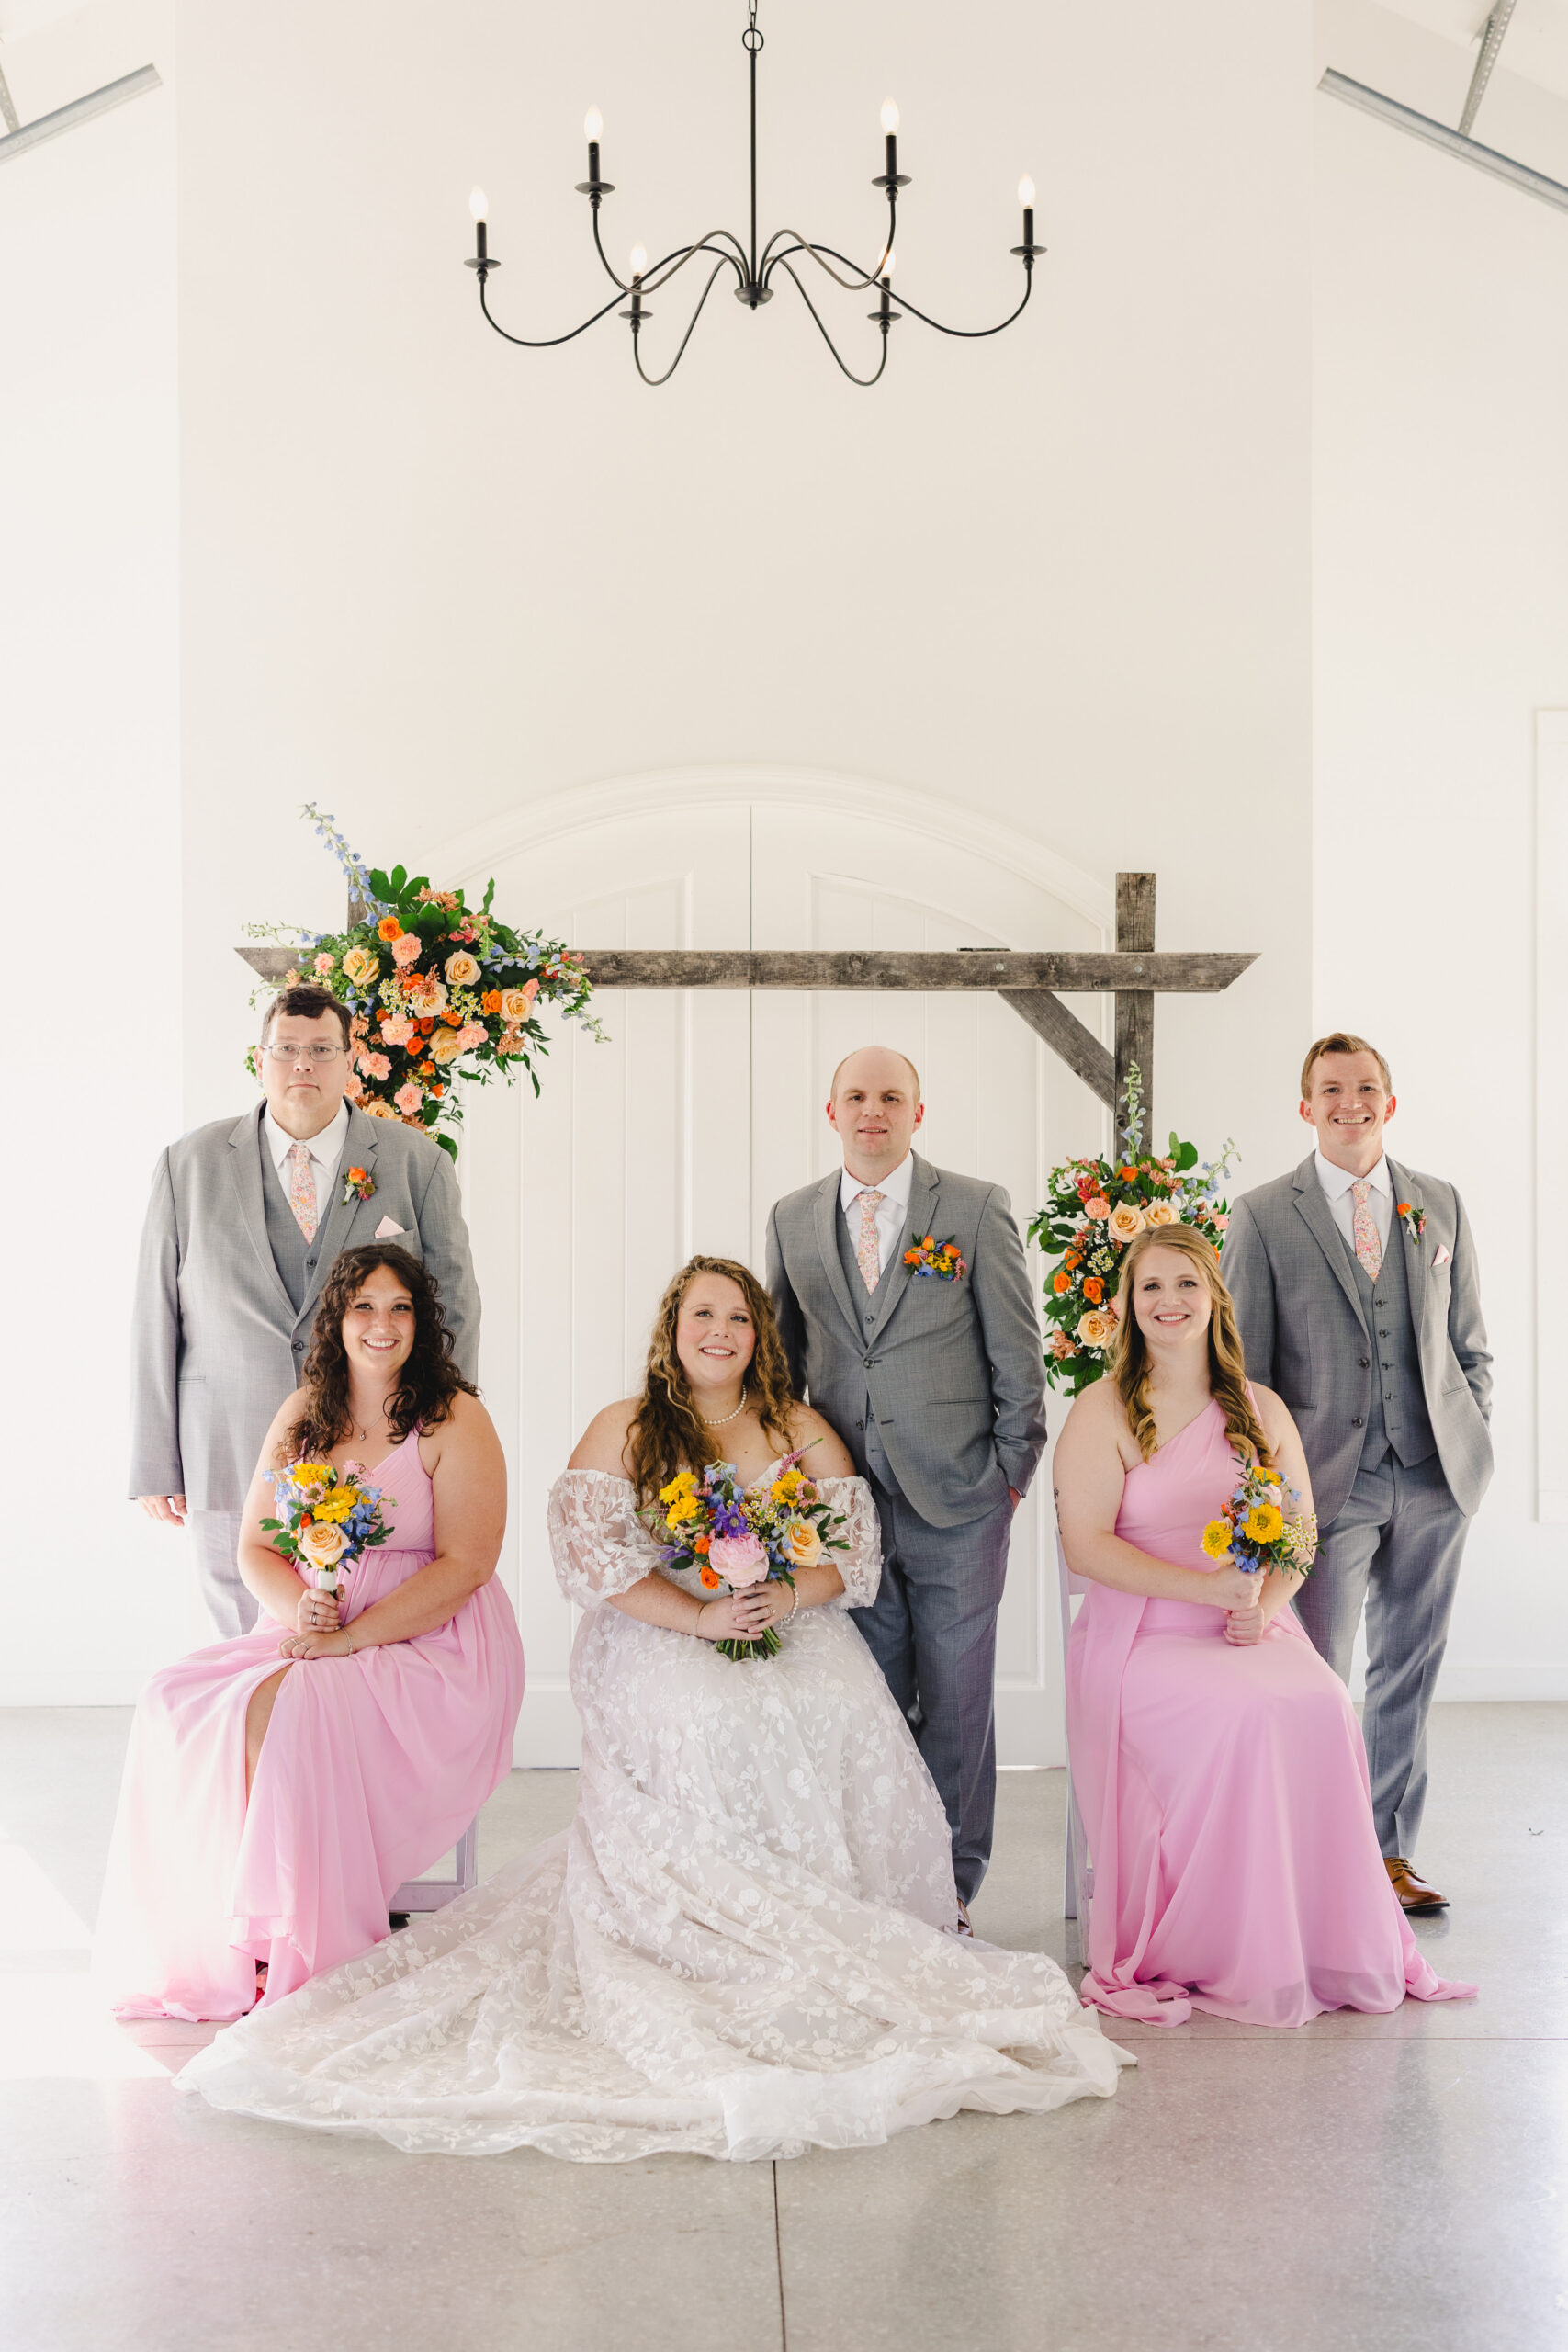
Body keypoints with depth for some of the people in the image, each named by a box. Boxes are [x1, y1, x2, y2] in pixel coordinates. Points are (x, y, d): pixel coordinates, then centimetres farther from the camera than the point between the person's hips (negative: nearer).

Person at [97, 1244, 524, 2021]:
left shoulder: (454, 1421, -5)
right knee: (178, 1703, -19)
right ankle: (222, 1954, -13)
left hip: (429, 1648, -6)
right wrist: (299, 1609, -12)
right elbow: (255, 1548, 11)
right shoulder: (302, 1415, 11)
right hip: (310, 1632, 6)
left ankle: (298, 1964, -16)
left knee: (289, 1709, -31)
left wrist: (348, 1638, -19)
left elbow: (463, 1566, -13)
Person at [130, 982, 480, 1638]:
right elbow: (155, 1318, 5)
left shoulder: (417, 1162, 4)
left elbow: (453, 1309, 5)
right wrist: (154, 1464, 1)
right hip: (230, 1464, 1)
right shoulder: (190, 1164, 5)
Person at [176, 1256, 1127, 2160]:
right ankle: (738, 1931, -19)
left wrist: (788, 1593, -14)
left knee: (847, 1713, -26)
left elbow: (857, 1550, 7)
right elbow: (593, 1555, -4)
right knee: (710, 1720, -33)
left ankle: (836, 1920, -9)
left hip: (791, 1626, 2)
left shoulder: (802, 1431, 15)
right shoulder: (623, 1428, 8)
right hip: (658, 1635, -2)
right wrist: (698, 1616, -16)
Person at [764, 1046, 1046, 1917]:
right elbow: (784, 1353, 16)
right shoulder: (792, 1218, 9)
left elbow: (1017, 1348, 1)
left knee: (957, 1701, 5)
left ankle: (952, 1886, 18)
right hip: (845, 1500, 3)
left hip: (957, 1496, -2)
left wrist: (1013, 1468, -1)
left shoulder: (977, 1207, -1)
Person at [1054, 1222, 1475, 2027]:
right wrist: (1208, 1588, -19)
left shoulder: (1262, 1410, 14)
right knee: (1246, 1712, -32)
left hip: (1252, 1631, 4)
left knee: (1322, 1706, -27)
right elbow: (1084, 1544, -9)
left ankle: (1325, 1945, -13)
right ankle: (1219, 1957, -17)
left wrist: (1262, 1605, -9)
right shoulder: (1102, 1412, 0)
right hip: (1141, 1635, -4)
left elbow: (1300, 1536, 13)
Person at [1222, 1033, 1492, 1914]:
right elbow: (1243, 1368, 1)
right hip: (1330, 1482, -3)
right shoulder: (1263, 1216, 0)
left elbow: (1469, 1345, 15)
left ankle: (1391, 1852, 24)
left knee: (1410, 1674, 11)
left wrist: (1473, 1446, 5)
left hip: (1435, 1478, 3)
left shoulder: (1443, 1205, 10)